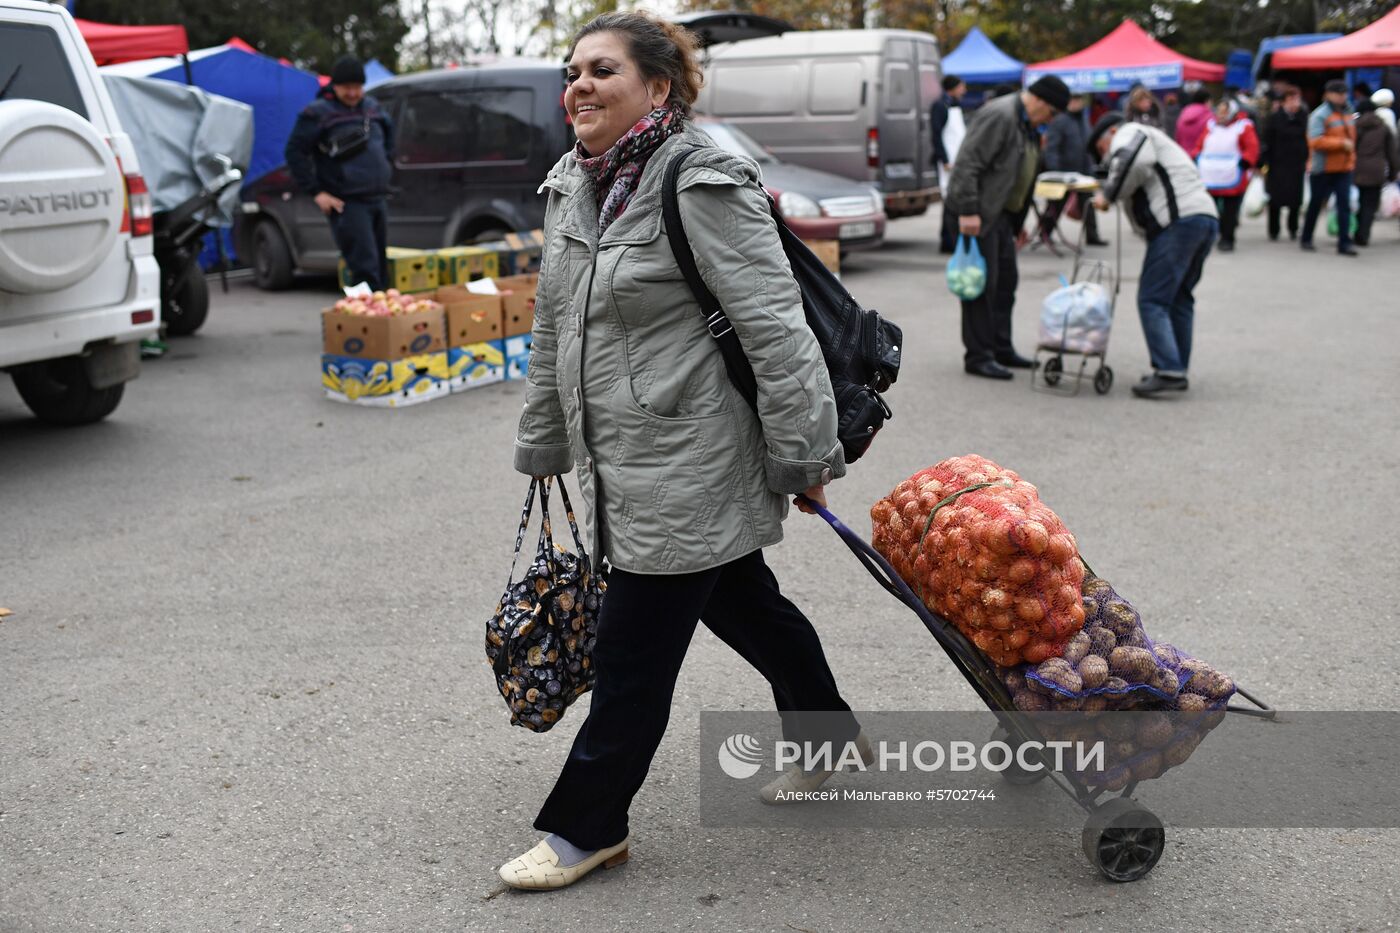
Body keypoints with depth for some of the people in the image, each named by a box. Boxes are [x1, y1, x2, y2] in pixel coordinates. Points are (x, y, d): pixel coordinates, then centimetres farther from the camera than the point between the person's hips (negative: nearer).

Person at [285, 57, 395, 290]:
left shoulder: (372, 107, 13)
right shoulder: (317, 113, -7)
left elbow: (388, 130, 33)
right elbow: (295, 151, -8)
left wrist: (387, 164, 19)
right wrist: (316, 192, -13)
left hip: (377, 200, 7)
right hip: (346, 204, -7)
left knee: (381, 269, 12)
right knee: (365, 269, -17)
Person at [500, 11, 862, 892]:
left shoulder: (703, 185, -17)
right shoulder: (571, 186, 10)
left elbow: (776, 330, -18)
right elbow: (553, 329, 18)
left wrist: (805, 456, -17)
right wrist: (543, 444, 23)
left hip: (688, 467, -8)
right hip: (623, 465, 9)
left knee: (634, 654, 1)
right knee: (744, 605, 22)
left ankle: (586, 825, 17)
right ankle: (829, 736, 43)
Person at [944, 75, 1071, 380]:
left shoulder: (1026, 123, 15)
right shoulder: (1000, 115, -17)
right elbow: (967, 163, -23)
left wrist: (1018, 222, 19)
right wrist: (967, 211, -26)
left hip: (1000, 211, 10)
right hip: (978, 212, -10)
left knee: (1005, 282, 13)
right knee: (982, 284, -7)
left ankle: (1001, 349, 22)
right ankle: (977, 356, -2)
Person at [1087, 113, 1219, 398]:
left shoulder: (1128, 133, 7)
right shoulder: (1154, 140, 37)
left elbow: (1132, 161, -15)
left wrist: (1108, 195, -5)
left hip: (1179, 222, -10)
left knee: (1152, 300, -10)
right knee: (1179, 298, 17)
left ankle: (1168, 372, -17)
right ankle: (1177, 371, 21)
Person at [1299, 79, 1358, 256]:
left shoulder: (1347, 114, 12)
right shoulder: (1319, 115, -12)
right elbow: (1315, 141, -22)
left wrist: (1352, 160, 17)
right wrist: (1341, 143, -21)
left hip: (1344, 169, 6)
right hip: (1322, 170, -6)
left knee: (1345, 205, -2)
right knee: (1316, 205, 7)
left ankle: (1344, 243, -1)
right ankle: (1306, 239, 23)